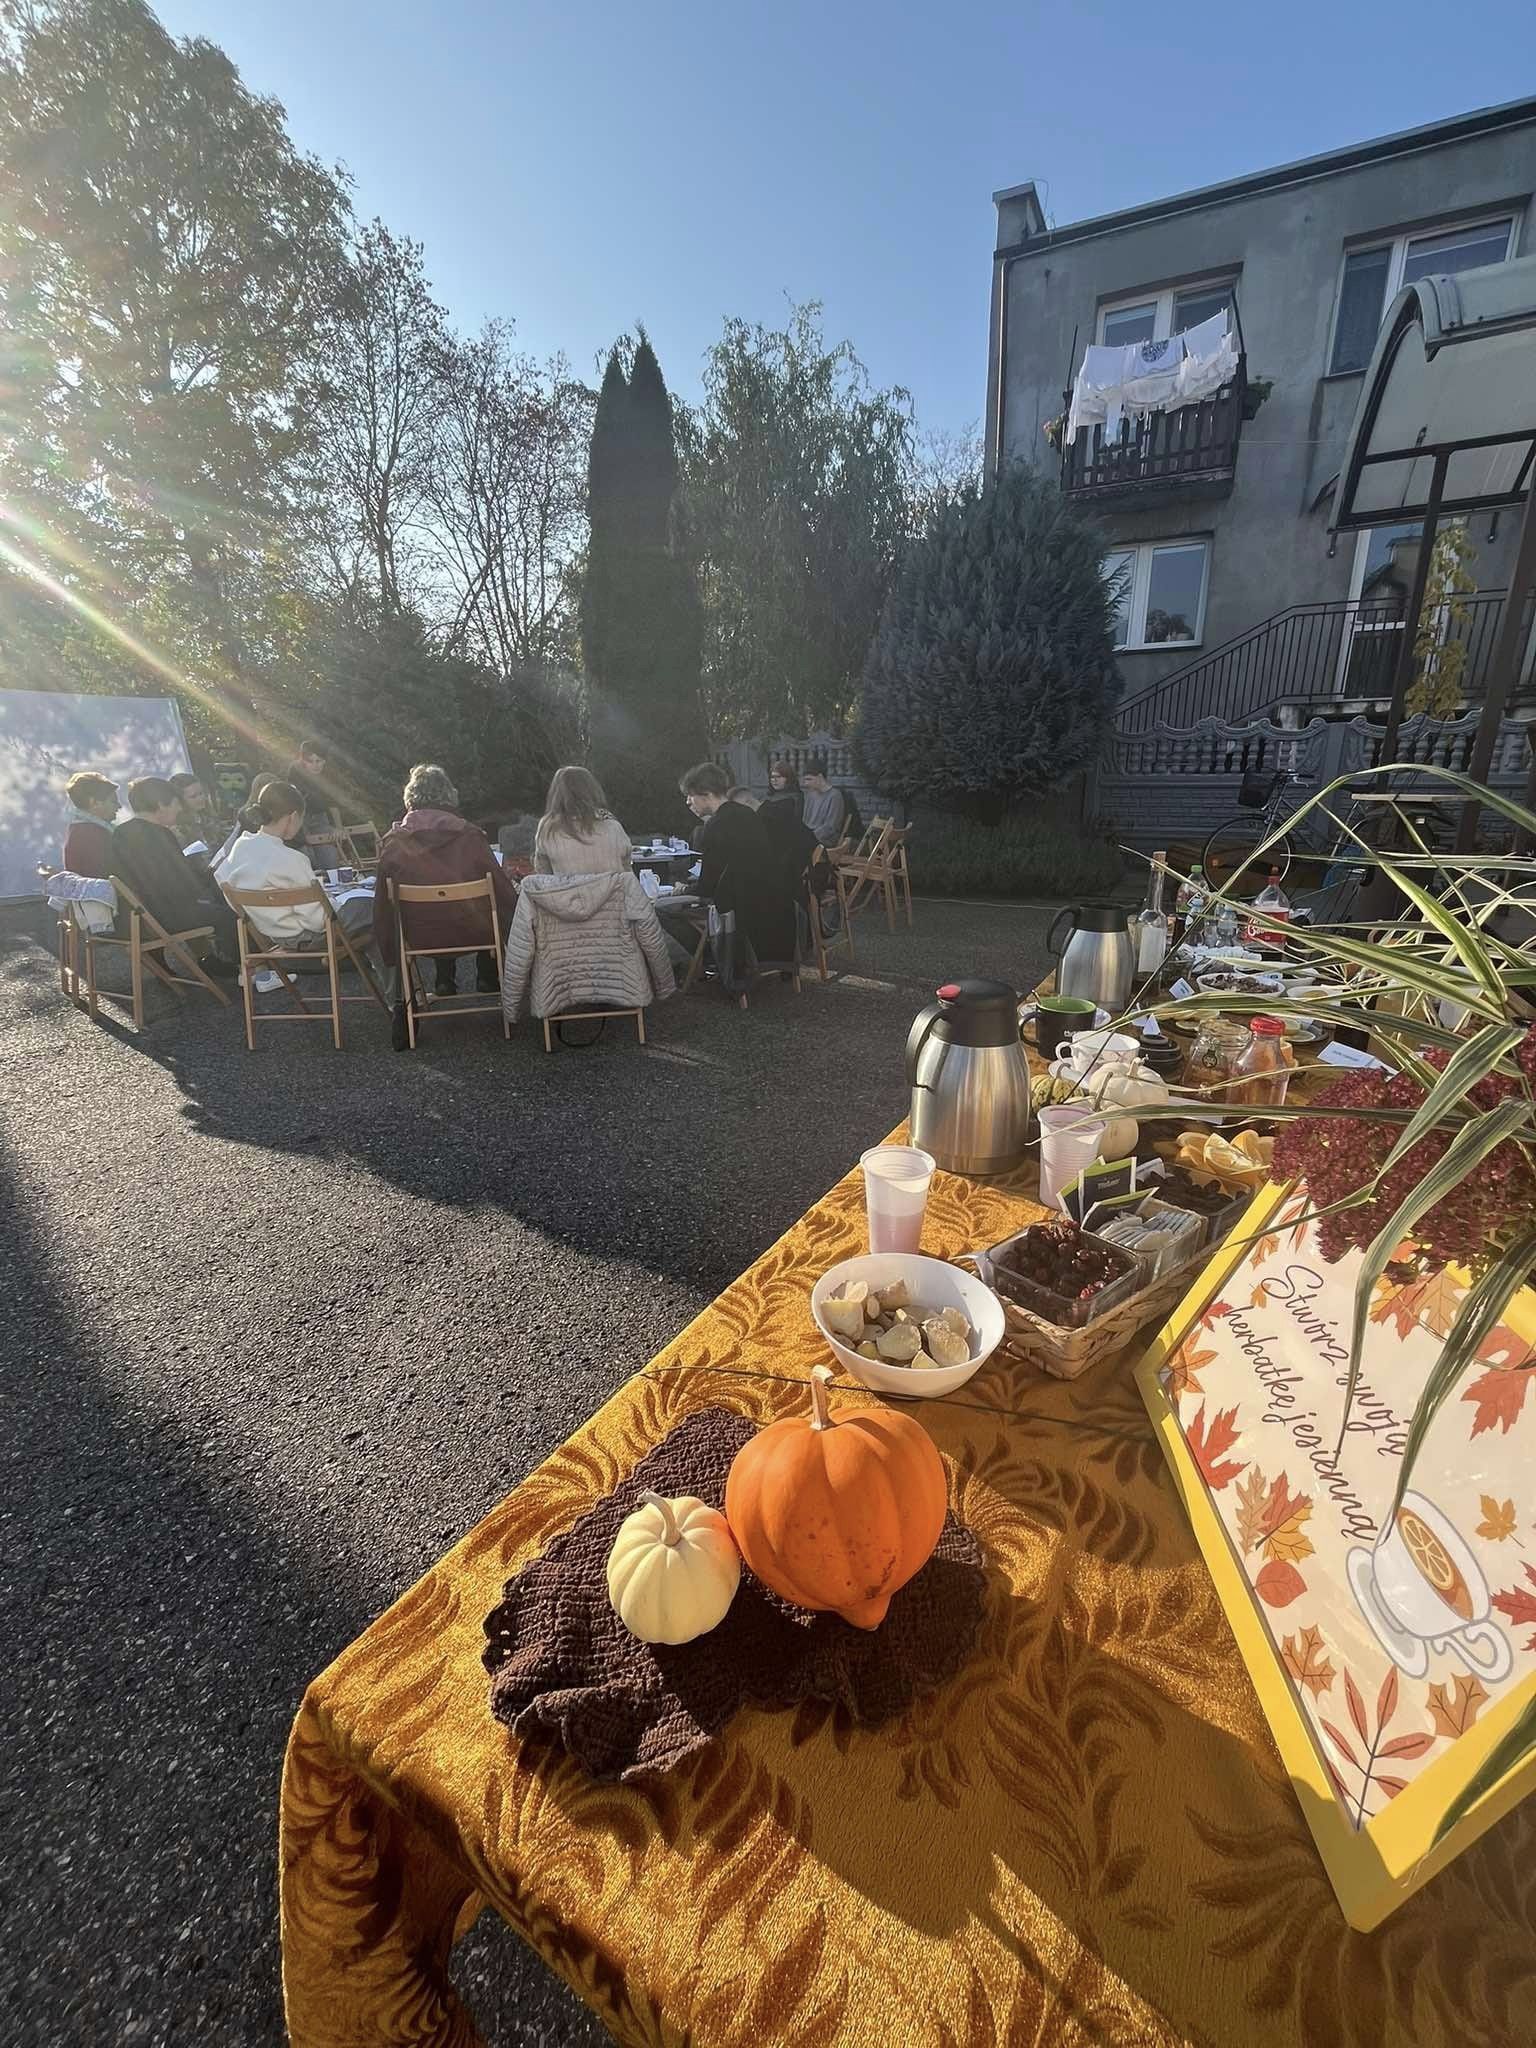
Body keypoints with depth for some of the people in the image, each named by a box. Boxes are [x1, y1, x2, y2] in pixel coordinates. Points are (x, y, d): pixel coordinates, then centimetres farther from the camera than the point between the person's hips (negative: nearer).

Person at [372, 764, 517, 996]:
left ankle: (444, 981, 34)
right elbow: (503, 892, -7)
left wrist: (390, 958, 11)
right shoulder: (471, 836, -14)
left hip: (420, 939, 3)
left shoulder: (393, 842, -9)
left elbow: (383, 905, -2)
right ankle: (488, 979, 34)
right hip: (471, 934, -2)